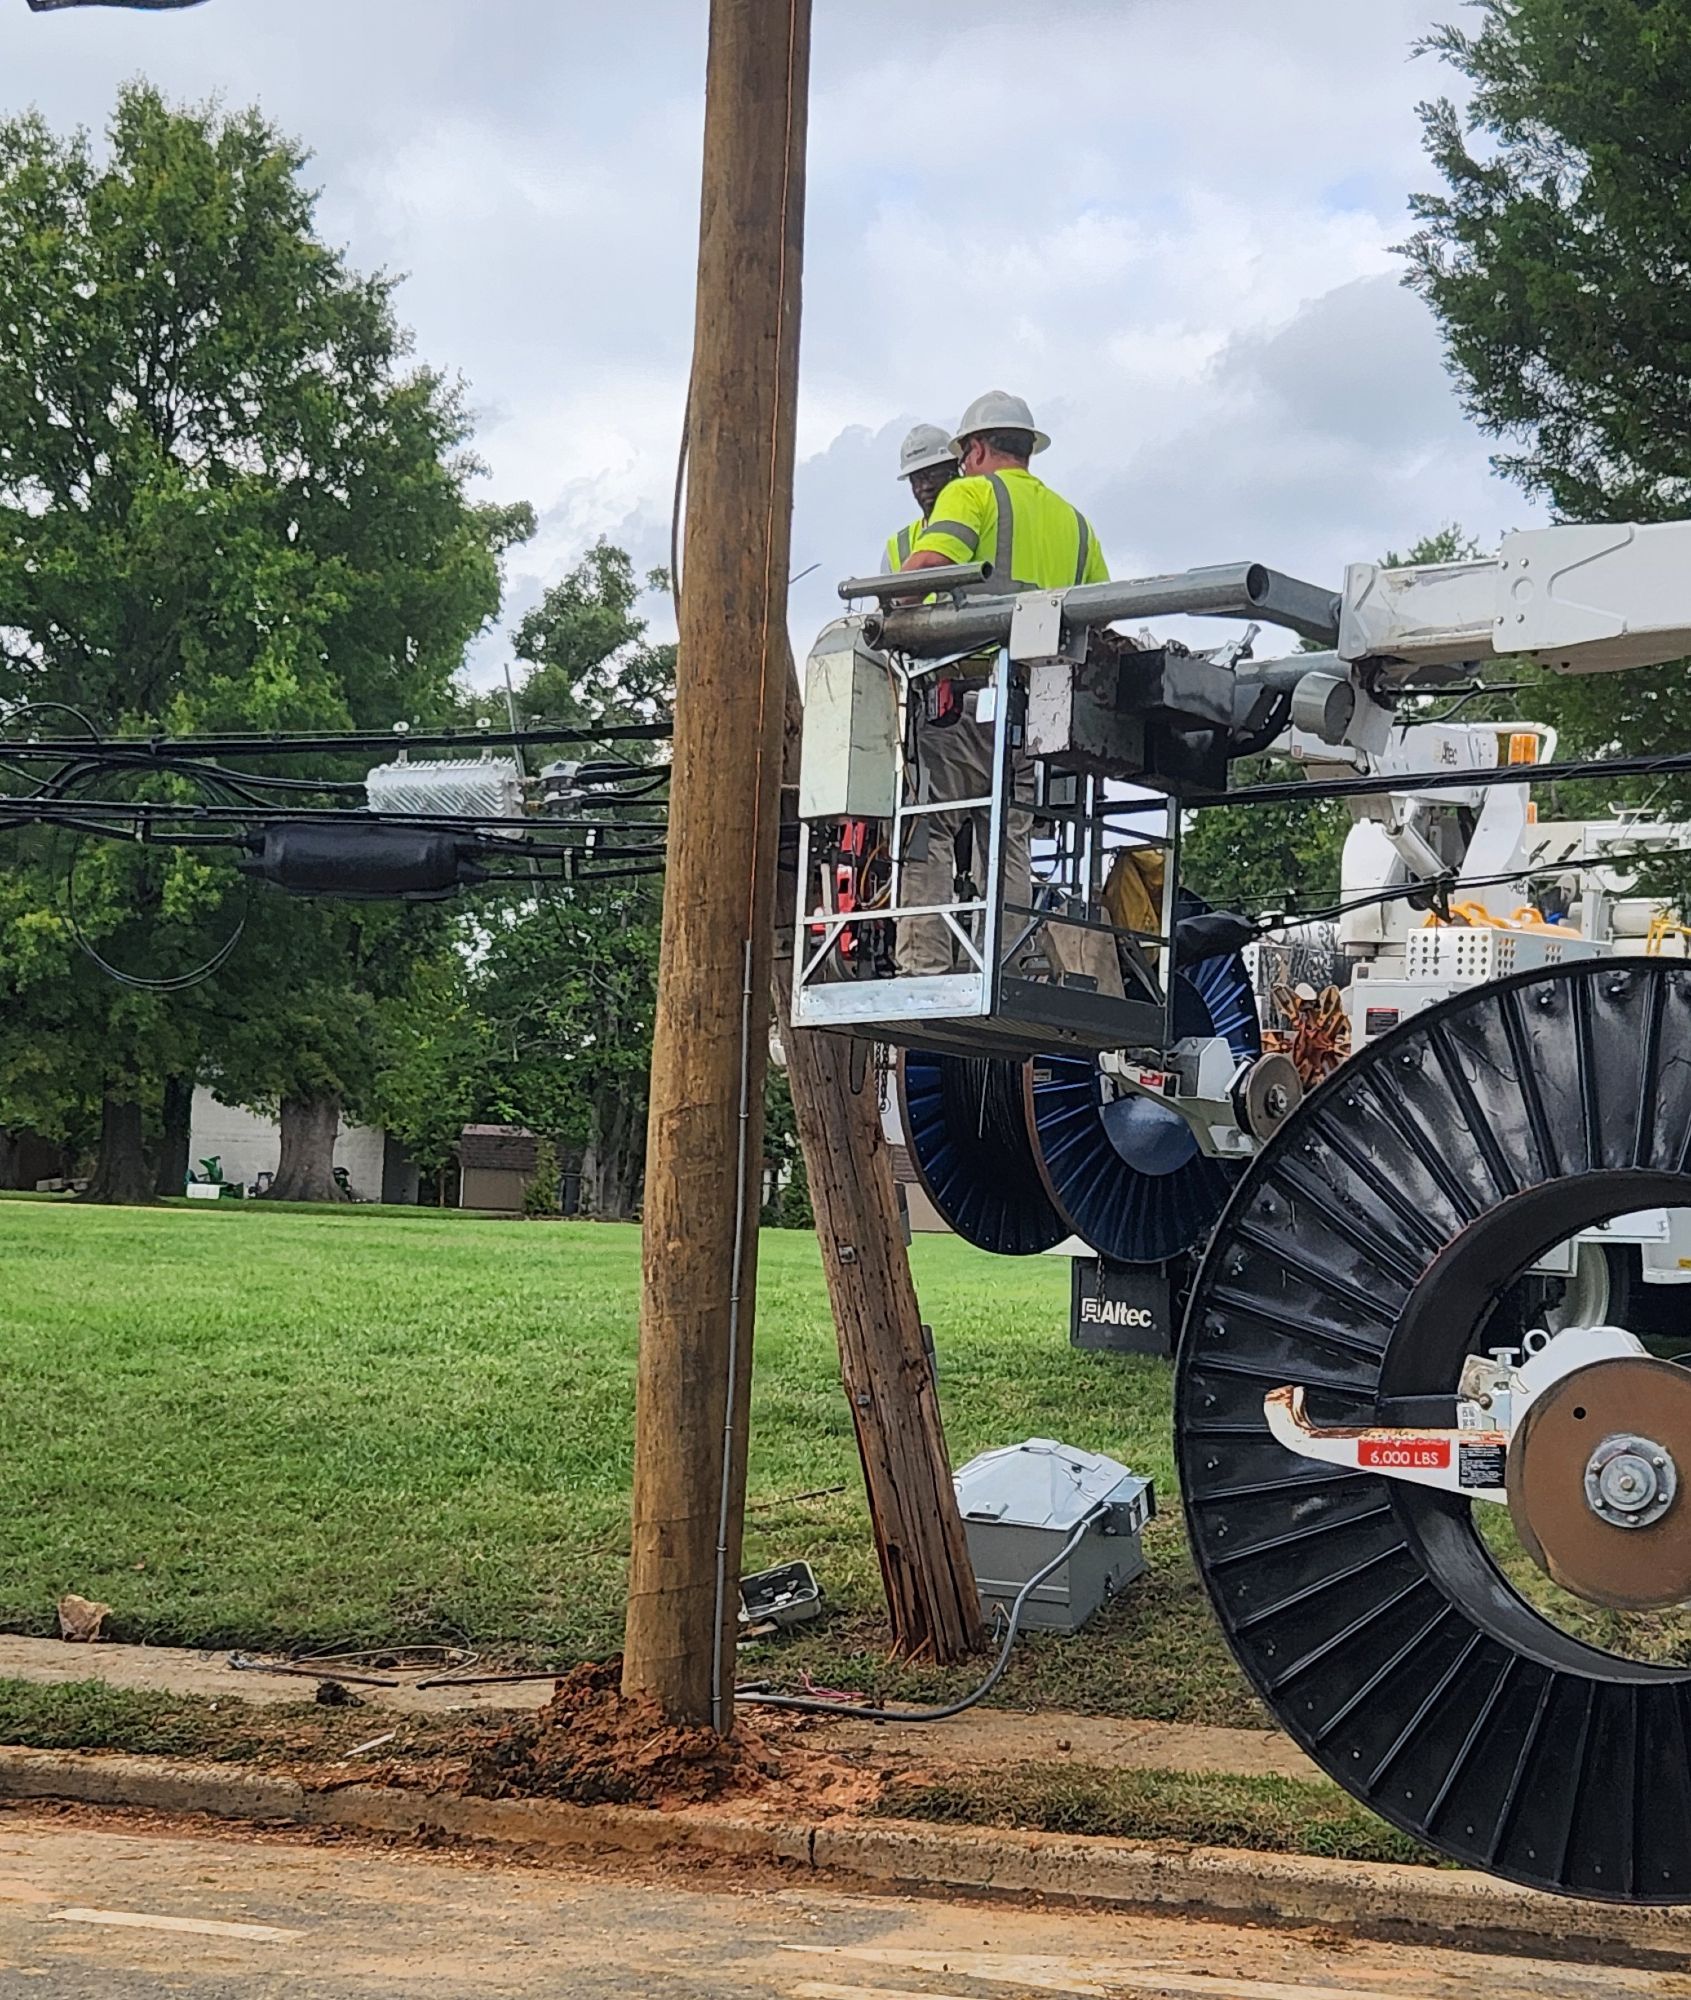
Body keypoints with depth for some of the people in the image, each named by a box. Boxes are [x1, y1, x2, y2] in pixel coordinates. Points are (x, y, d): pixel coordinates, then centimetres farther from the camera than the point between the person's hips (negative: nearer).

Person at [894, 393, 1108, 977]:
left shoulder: (971, 493, 5)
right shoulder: (1072, 519, 24)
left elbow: (927, 564, -14)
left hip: (972, 691, -6)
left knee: (929, 831, -7)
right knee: (1009, 846, 8)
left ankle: (922, 967, -16)